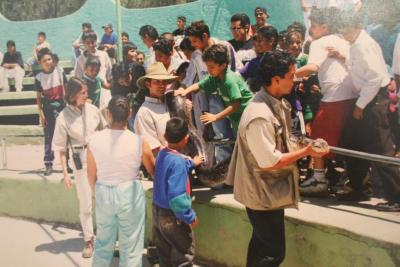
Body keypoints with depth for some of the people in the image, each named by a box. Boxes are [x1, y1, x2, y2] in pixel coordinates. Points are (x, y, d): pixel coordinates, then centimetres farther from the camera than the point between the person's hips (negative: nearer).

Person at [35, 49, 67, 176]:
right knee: (49, 137, 2)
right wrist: (41, 114, -5)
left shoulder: (60, 71, -2)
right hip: (48, 108, -1)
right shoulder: (39, 77, -4)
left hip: (61, 106, 1)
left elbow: (65, 88, 5)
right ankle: (48, 164, 8)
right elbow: (39, 97, -1)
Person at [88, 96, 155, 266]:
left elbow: (91, 176, 0)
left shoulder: (95, 139, -10)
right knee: (131, 245, 11)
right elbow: (153, 171, 1)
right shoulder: (138, 142, -14)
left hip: (103, 193, 2)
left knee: (103, 242, 21)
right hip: (130, 194, -2)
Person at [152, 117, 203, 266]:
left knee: (165, 254, 22)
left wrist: (191, 163, 37)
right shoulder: (178, 161, -28)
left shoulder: (162, 154, -2)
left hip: (157, 212, 8)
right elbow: (177, 197, -31)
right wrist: (190, 217, -19)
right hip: (172, 216, -8)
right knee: (185, 254, 10)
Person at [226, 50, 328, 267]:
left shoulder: (276, 103, 1)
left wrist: (302, 147, 1)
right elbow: (270, 162, -26)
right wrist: (305, 152, -19)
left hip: (271, 190, 9)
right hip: (263, 194, -9)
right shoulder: (260, 116, -30)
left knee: (262, 245, 23)